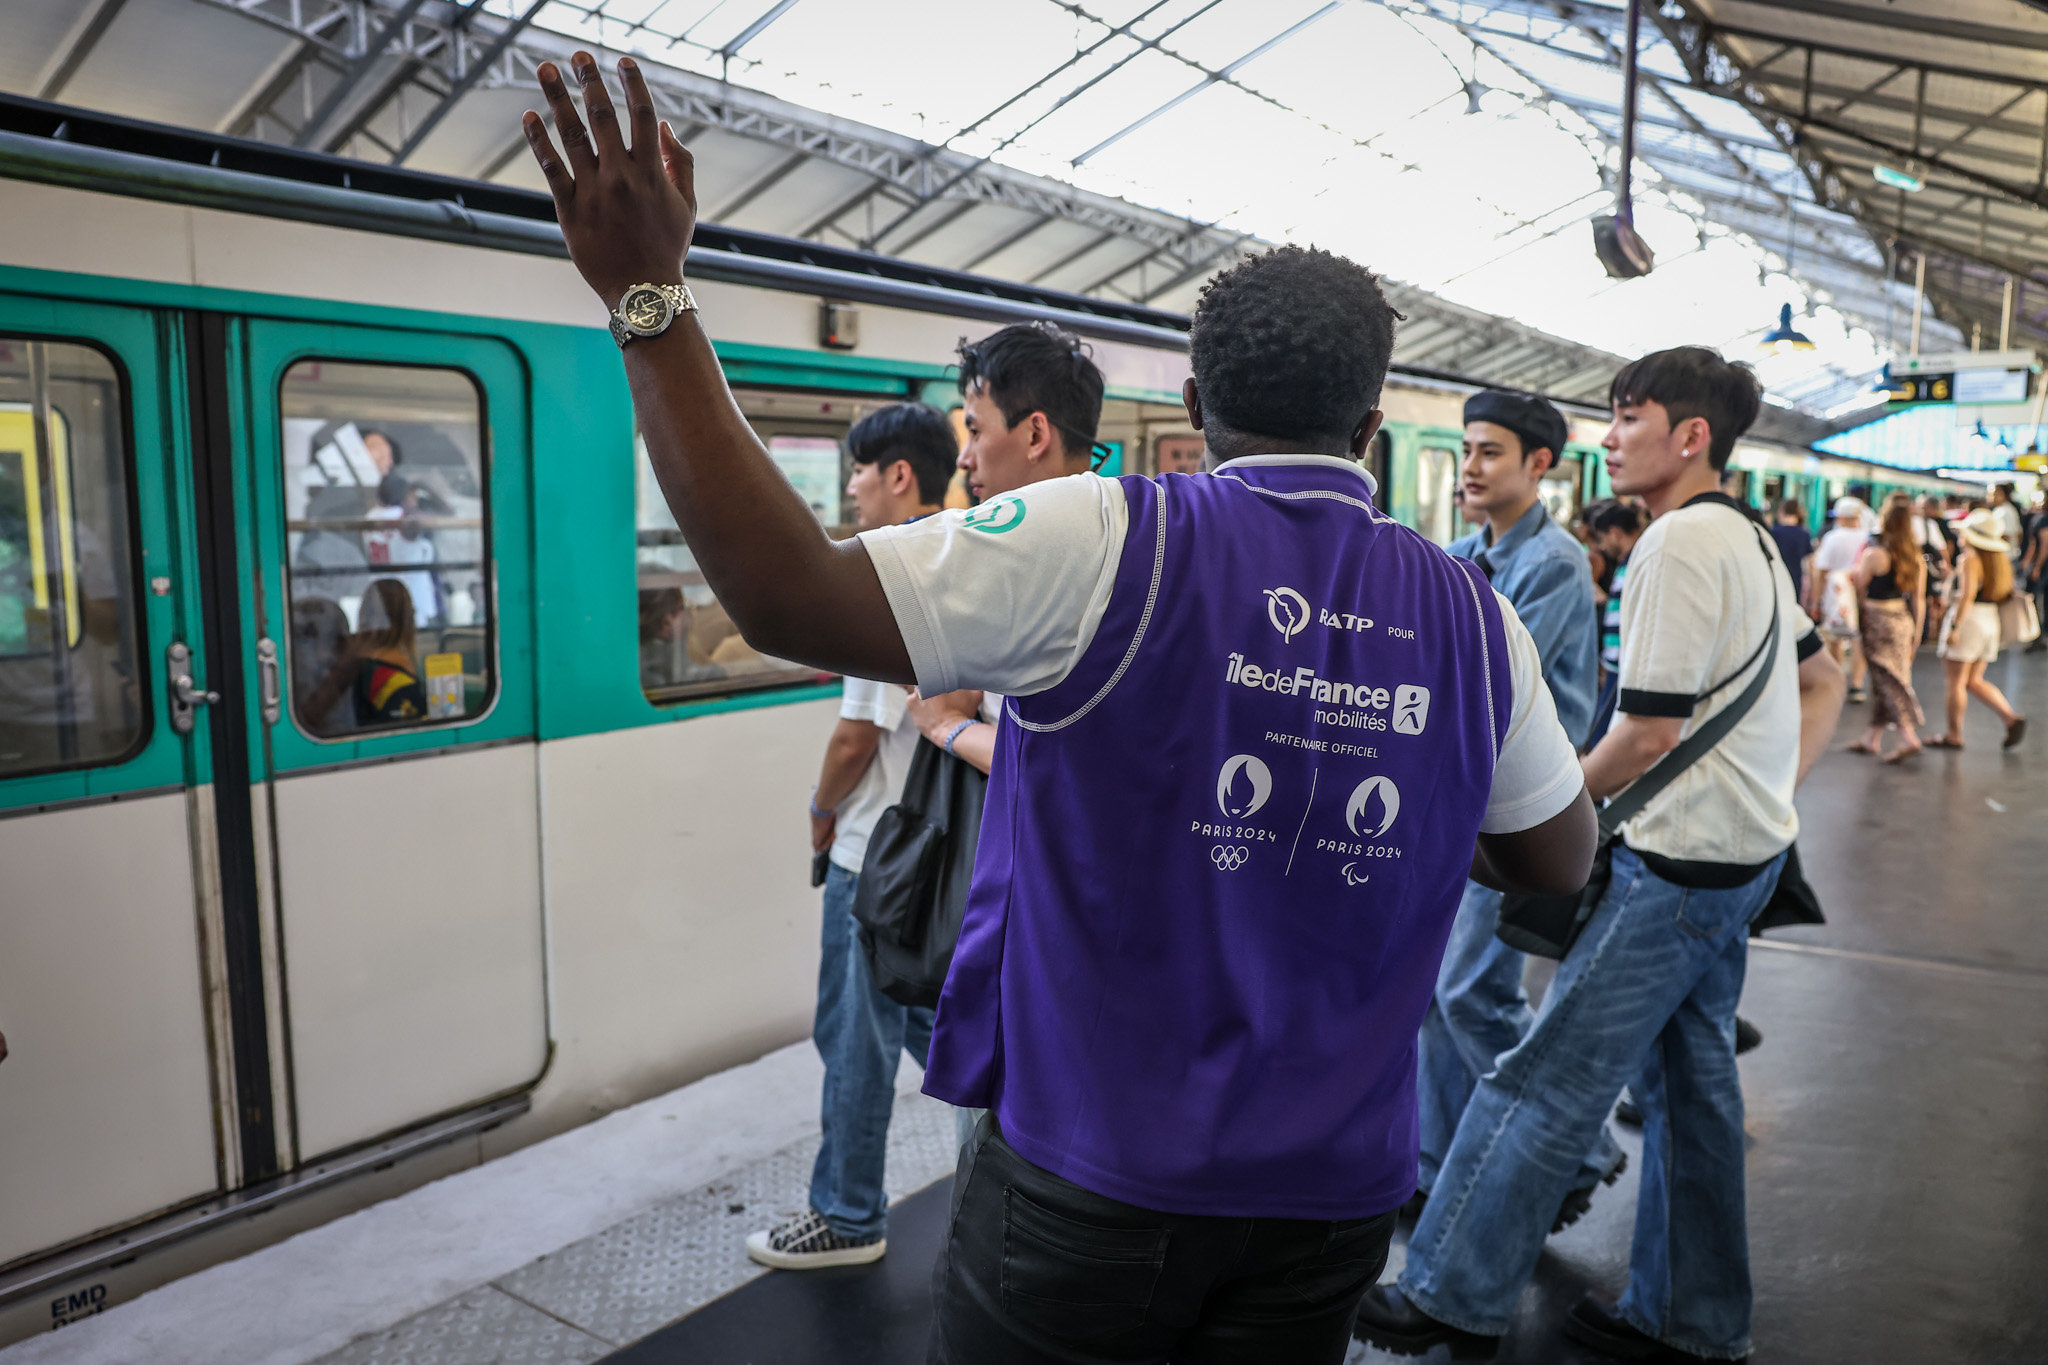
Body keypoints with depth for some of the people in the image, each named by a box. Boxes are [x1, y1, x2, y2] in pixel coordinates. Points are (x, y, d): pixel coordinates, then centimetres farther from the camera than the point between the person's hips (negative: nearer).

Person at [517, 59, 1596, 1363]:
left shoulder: (1107, 548, -18)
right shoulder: (1472, 616, -2)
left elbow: (790, 596, -25)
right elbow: (1563, 858, 11)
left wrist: (650, 296, -19)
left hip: (1094, 1175, -4)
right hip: (1335, 1193, 5)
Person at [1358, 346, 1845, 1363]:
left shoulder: (1678, 543, -18)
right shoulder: (1748, 536, 14)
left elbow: (1649, 731, -20)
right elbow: (1821, 684, 22)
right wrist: (1774, 789, 14)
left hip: (1681, 860, -10)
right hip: (1743, 847, 10)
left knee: (1547, 1079, -4)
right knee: (1688, 1075, 17)